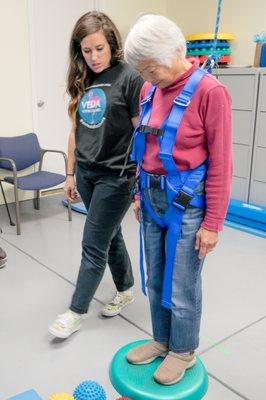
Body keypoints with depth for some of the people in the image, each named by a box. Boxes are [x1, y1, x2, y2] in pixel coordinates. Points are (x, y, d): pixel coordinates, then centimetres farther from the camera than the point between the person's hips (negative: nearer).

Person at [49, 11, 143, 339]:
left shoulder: (129, 78, -11)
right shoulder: (82, 81, 8)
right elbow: (76, 131, 12)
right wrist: (70, 174, 13)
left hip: (115, 176, -6)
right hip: (86, 173, 6)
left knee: (93, 245, 2)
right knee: (109, 236, 18)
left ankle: (76, 312, 17)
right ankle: (125, 290, 38)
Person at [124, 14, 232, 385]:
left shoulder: (209, 91, -15)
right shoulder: (150, 90, 5)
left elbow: (220, 164, -14)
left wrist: (212, 223, -13)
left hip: (186, 203, -6)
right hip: (153, 199, 7)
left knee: (181, 288, 8)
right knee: (155, 281, 18)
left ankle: (183, 352, 32)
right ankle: (161, 340, 40)